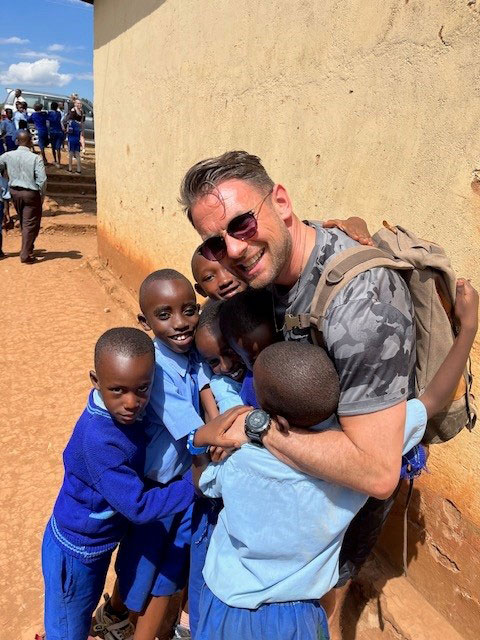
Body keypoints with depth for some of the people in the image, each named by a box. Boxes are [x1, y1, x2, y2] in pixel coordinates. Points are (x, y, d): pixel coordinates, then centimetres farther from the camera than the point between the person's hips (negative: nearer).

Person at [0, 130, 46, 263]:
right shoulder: (35, 158, -15)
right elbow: (42, 179, -18)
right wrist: (41, 196, -4)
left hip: (15, 192, 5)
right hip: (31, 193, -5)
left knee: (23, 222, 22)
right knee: (30, 224, 4)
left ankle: (28, 248, 37)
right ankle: (25, 255, 3)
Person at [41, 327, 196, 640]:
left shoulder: (116, 407, -18)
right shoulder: (100, 441, -39)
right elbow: (139, 507, -34)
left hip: (96, 542, 7)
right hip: (75, 552, -7)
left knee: (86, 609, 32)